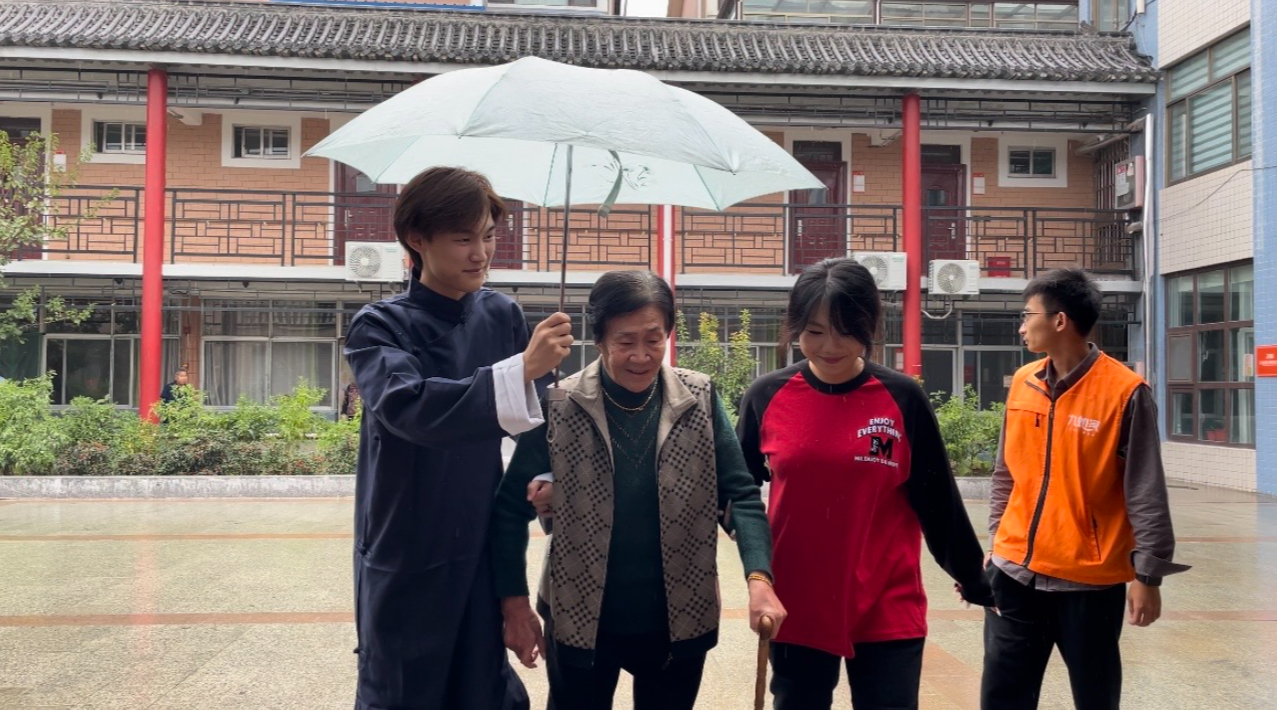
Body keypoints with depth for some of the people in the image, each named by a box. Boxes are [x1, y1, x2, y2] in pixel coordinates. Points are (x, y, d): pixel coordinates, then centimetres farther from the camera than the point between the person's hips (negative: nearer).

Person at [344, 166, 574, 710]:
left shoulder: (502, 317, 2)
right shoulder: (381, 327, -10)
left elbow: (536, 408, 9)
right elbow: (408, 406, -28)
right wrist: (522, 370, -38)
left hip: (483, 552, 4)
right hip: (405, 559, -3)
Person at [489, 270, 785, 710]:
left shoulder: (699, 401, -7)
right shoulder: (560, 408, -11)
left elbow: (740, 494, -7)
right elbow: (511, 507, -4)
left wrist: (758, 578, -21)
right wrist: (514, 604, -6)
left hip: (679, 620, 1)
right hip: (580, 621, -1)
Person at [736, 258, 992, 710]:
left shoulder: (902, 399, -6)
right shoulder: (767, 397, -3)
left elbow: (938, 500, 3)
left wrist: (972, 578, 10)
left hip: (888, 610, -1)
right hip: (796, 607, 2)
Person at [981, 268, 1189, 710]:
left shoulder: (1124, 392, -11)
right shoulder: (1022, 383, 5)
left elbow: (1146, 495, -9)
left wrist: (1148, 575, -9)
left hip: (1091, 580, -5)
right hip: (1016, 573, 5)